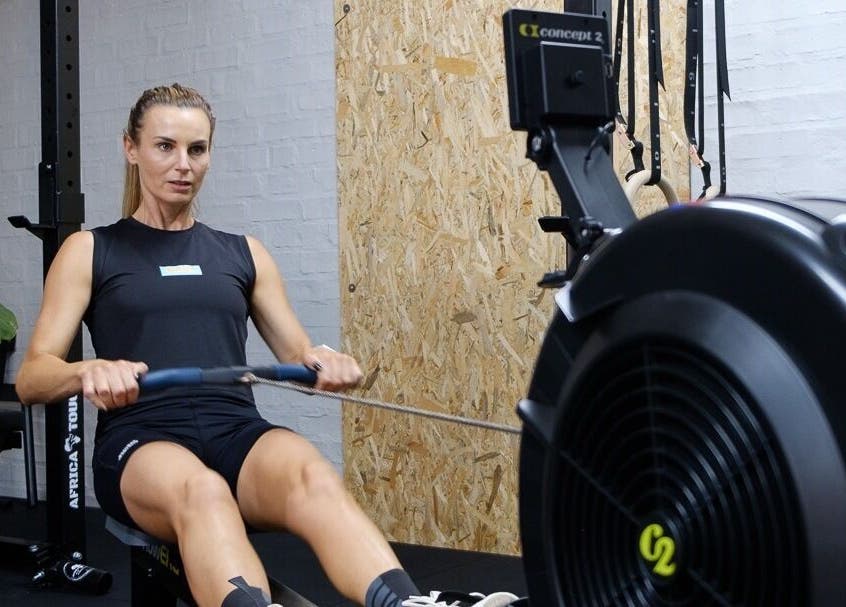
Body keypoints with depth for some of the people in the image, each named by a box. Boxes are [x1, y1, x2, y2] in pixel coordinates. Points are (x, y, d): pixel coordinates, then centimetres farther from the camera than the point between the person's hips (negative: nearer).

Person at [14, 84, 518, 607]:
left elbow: (299, 353, 17)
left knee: (312, 474, -35)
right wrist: (89, 371, -21)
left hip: (236, 433, 2)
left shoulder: (242, 252, 21)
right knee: (202, 491, -39)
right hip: (142, 442, -1)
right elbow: (33, 376, 4)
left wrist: (323, 361, -9)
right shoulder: (90, 251, 13)